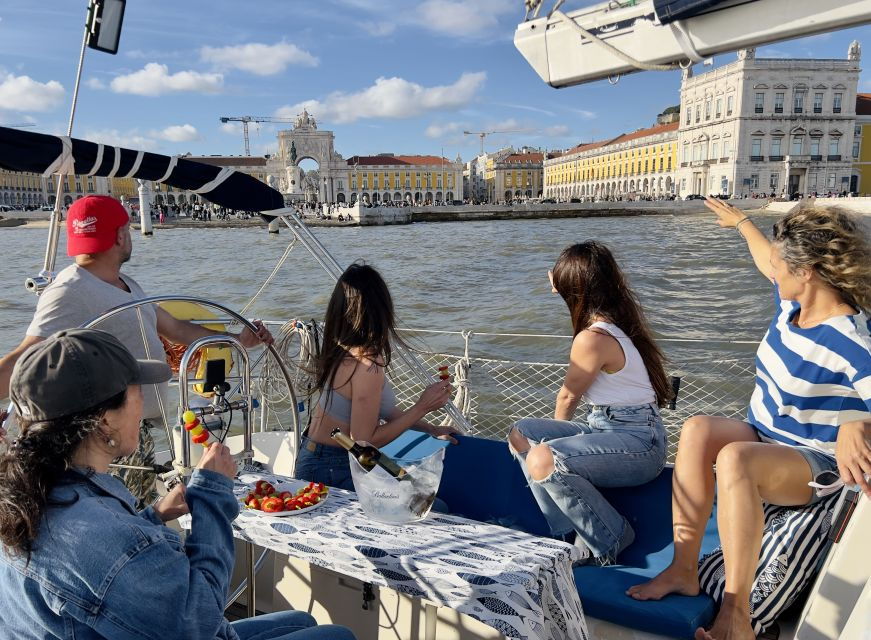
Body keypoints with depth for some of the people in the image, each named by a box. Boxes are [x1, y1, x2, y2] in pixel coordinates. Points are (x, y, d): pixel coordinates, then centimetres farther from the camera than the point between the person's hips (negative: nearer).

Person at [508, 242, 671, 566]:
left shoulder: (593, 338, -20)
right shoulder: (617, 320, 5)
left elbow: (567, 398, -3)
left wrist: (556, 432, 14)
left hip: (637, 443, -10)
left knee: (542, 460, -32)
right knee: (522, 434, 2)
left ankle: (610, 541, -6)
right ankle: (571, 536, 1)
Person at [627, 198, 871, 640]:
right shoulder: (792, 303, 1)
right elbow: (772, 264, 23)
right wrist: (740, 221, 36)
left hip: (816, 465, -8)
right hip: (763, 439, 8)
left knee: (734, 457, -39)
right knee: (697, 429, -23)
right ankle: (683, 570, -23)